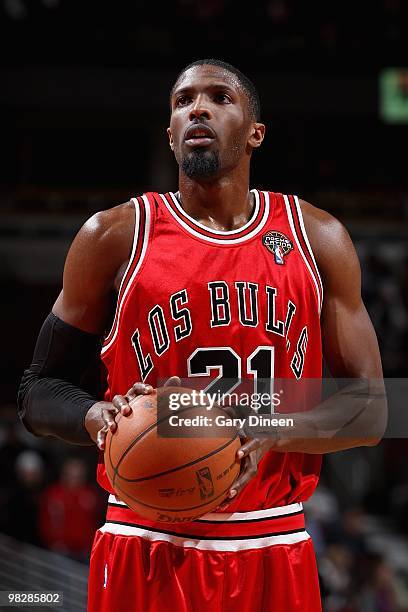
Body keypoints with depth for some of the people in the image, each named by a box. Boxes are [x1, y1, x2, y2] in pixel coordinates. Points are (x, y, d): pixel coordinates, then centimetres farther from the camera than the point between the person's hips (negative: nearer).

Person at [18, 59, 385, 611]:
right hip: (147, 551, -1)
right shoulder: (116, 236, 1)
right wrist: (98, 417, -16)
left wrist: (271, 431, -14)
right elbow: (39, 392, 6)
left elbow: (369, 409, 5)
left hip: (275, 553, 2)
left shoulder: (317, 239, 5)